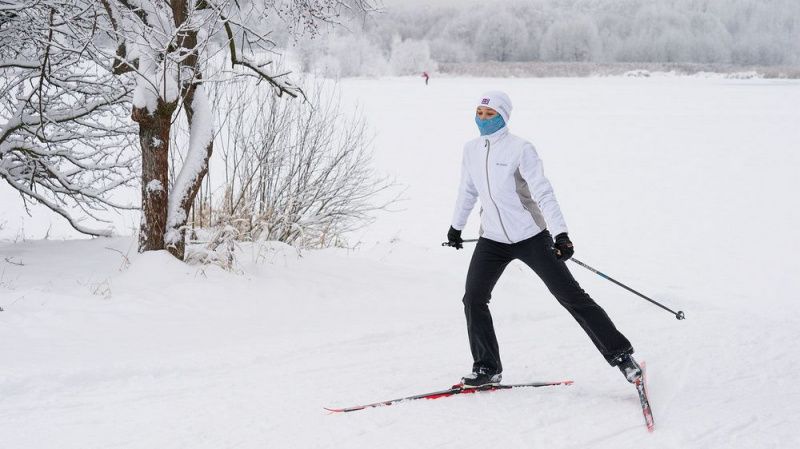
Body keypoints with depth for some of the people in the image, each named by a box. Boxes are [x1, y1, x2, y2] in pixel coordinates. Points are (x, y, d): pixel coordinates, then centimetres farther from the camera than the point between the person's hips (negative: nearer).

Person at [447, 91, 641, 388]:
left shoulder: (520, 149, -13)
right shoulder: (471, 150, 5)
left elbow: (543, 193, -19)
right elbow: (467, 191, 21)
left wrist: (560, 233, -28)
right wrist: (456, 226, 32)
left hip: (531, 237, -5)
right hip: (492, 240, 5)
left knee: (571, 296, -4)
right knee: (473, 299, -5)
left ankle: (620, 354, 4)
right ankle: (487, 368, 9)